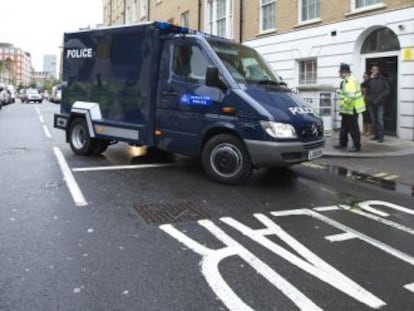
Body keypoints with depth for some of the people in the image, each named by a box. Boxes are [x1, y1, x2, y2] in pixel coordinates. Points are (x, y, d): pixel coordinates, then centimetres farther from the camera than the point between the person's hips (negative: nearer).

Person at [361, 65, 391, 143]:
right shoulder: (369, 79, 8)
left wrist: (380, 97, -11)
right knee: (374, 120, 8)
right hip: (371, 102, 3)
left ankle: (381, 136, -6)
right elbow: (362, 85, -11)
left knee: (380, 119, -9)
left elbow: (388, 90, 2)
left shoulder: (382, 79, 5)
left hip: (380, 103, -3)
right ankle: (376, 135, 16)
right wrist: (370, 78, -23)